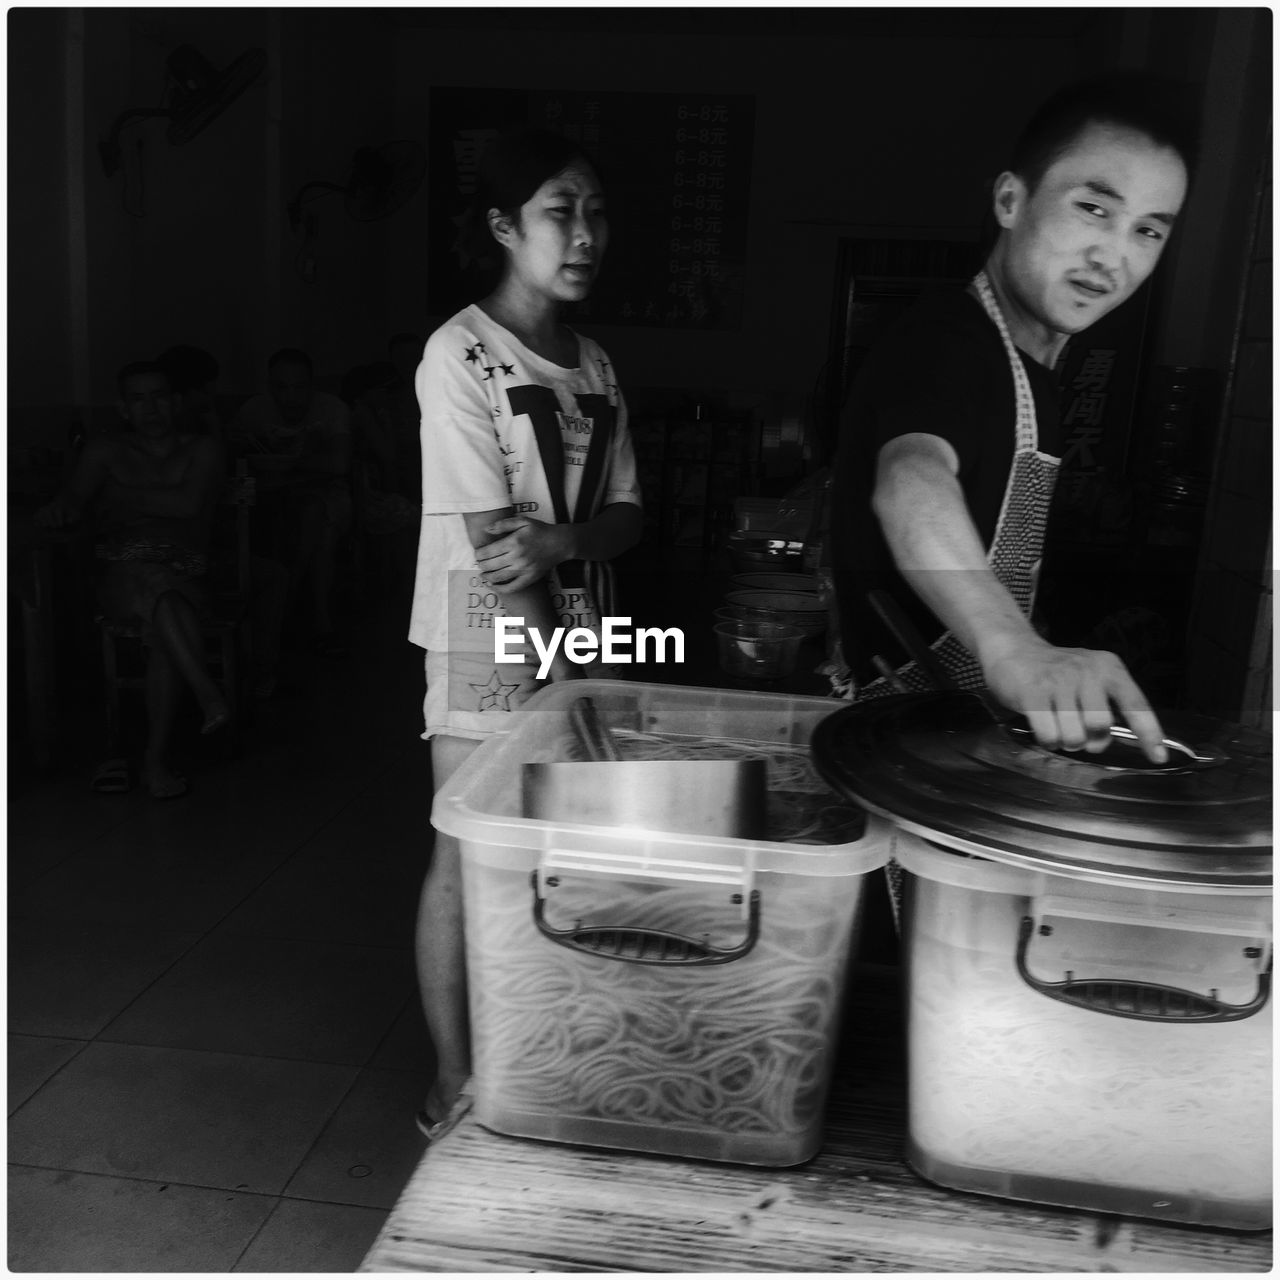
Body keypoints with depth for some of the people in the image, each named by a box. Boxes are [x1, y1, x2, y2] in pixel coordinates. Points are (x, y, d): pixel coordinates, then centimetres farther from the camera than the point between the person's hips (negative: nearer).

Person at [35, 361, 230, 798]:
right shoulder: (106, 450, 18)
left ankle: (157, 758, -30)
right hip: (123, 577, 0)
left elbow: (188, 504, -1)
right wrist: (57, 509, -13)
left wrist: (122, 497, 3)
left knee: (163, 629, -34)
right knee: (157, 583, -37)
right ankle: (211, 696, -43)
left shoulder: (203, 450, 15)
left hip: (187, 577, 0)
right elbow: (72, 501, 9)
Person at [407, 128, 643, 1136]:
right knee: (469, 860, 4)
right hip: (489, 647, -6)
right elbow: (490, 542, -16)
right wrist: (555, 671, -16)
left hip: (576, 635, 6)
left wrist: (556, 540, -17)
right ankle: (456, 1083, 21)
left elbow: (625, 516, 5)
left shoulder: (595, 363, 10)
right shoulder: (461, 354, -11)